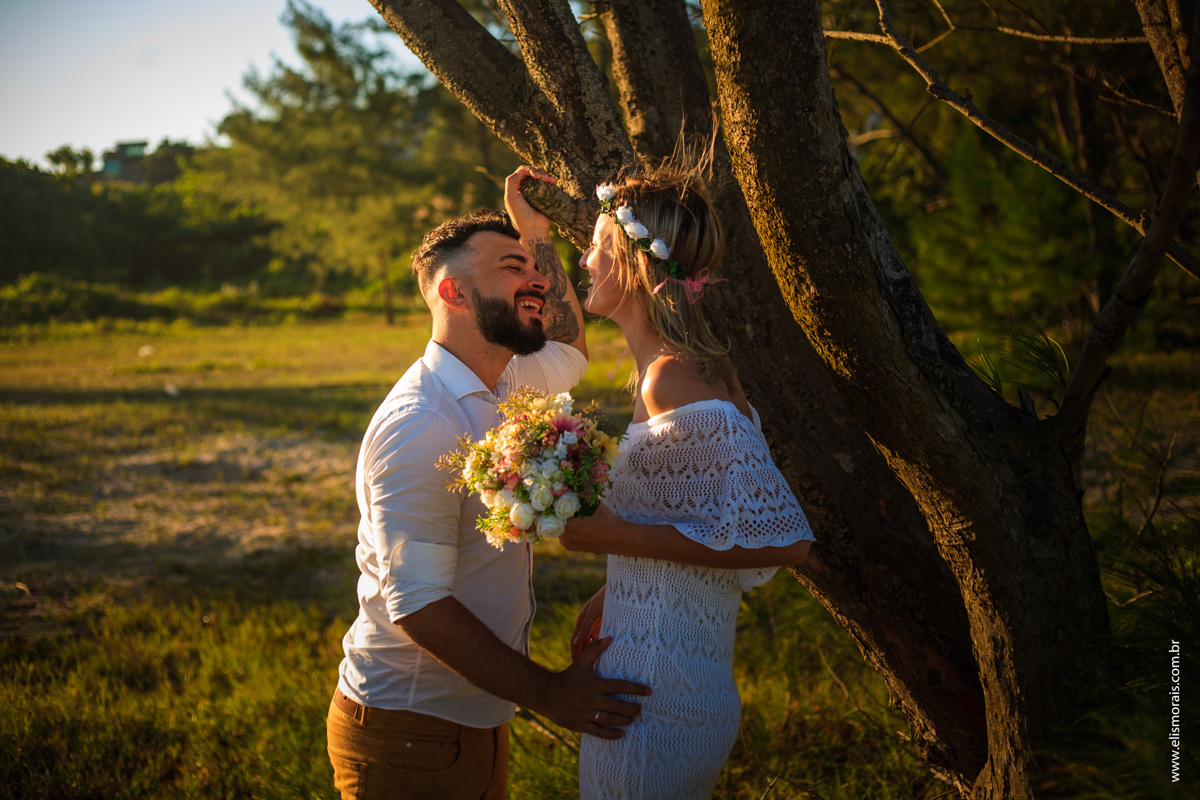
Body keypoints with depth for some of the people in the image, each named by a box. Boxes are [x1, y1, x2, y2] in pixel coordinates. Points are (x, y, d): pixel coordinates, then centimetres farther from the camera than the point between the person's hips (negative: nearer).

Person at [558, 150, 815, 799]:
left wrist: (617, 536, -22)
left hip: (655, 706, -9)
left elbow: (785, 538, -25)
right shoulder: (691, 367, 9)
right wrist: (613, 595, 15)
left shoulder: (673, 381, -21)